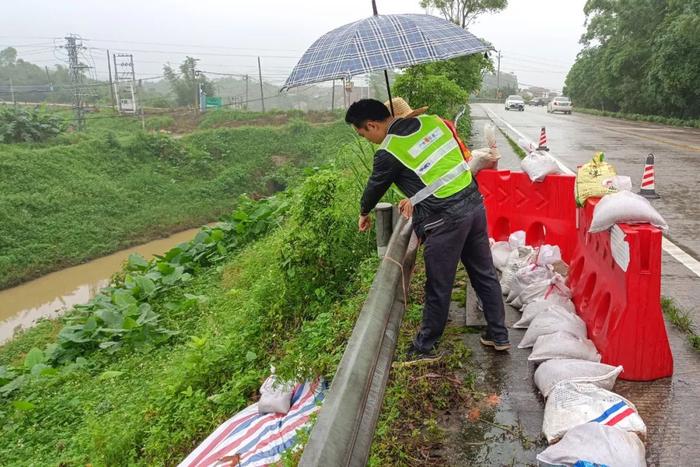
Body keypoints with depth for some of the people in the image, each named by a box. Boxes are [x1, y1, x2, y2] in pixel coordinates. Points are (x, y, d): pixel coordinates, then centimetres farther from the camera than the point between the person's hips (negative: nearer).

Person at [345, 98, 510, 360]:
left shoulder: (388, 152, -10)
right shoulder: (431, 121, 9)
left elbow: (375, 186, 8)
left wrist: (364, 213, 27)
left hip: (445, 220, -7)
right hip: (474, 203, 8)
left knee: (438, 288, 6)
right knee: (485, 274, 18)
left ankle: (424, 347, 23)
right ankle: (499, 336, 31)